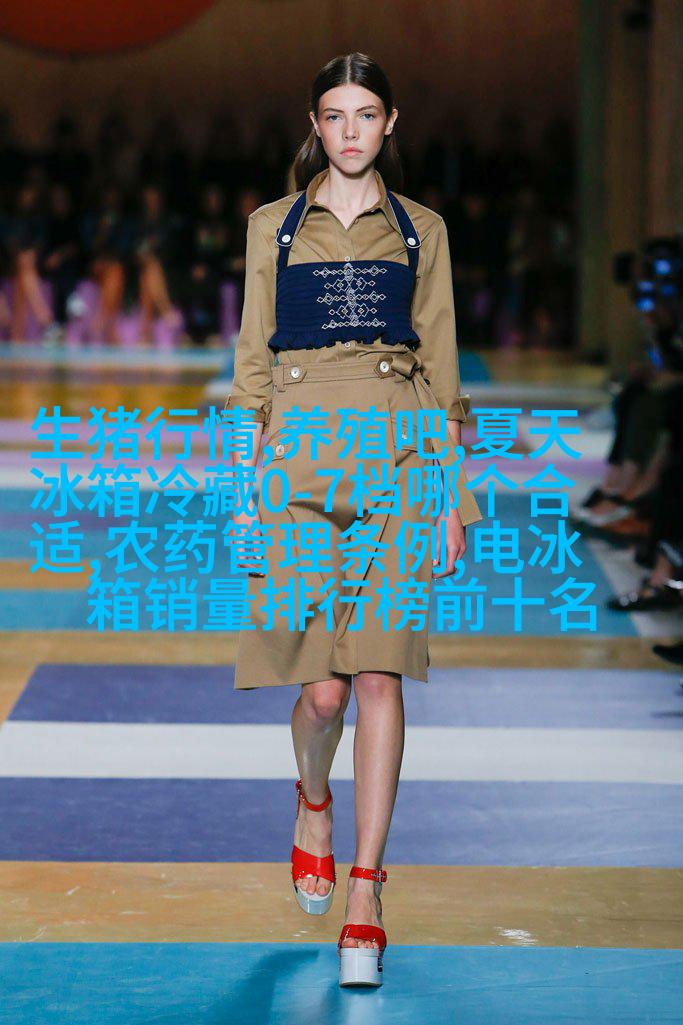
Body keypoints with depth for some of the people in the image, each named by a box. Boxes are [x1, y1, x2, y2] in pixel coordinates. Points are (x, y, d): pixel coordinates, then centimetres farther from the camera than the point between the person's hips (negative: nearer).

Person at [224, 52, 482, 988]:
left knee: (378, 671, -8)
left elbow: (440, 368, 10)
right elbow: (252, 368, 9)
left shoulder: (421, 231, 11)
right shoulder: (274, 228, 10)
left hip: (400, 462, 0)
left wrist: (452, 495, 4)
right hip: (302, 463, 0)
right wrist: (246, 490, 2)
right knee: (322, 687, -5)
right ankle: (313, 804, 30)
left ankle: (365, 895, -3)